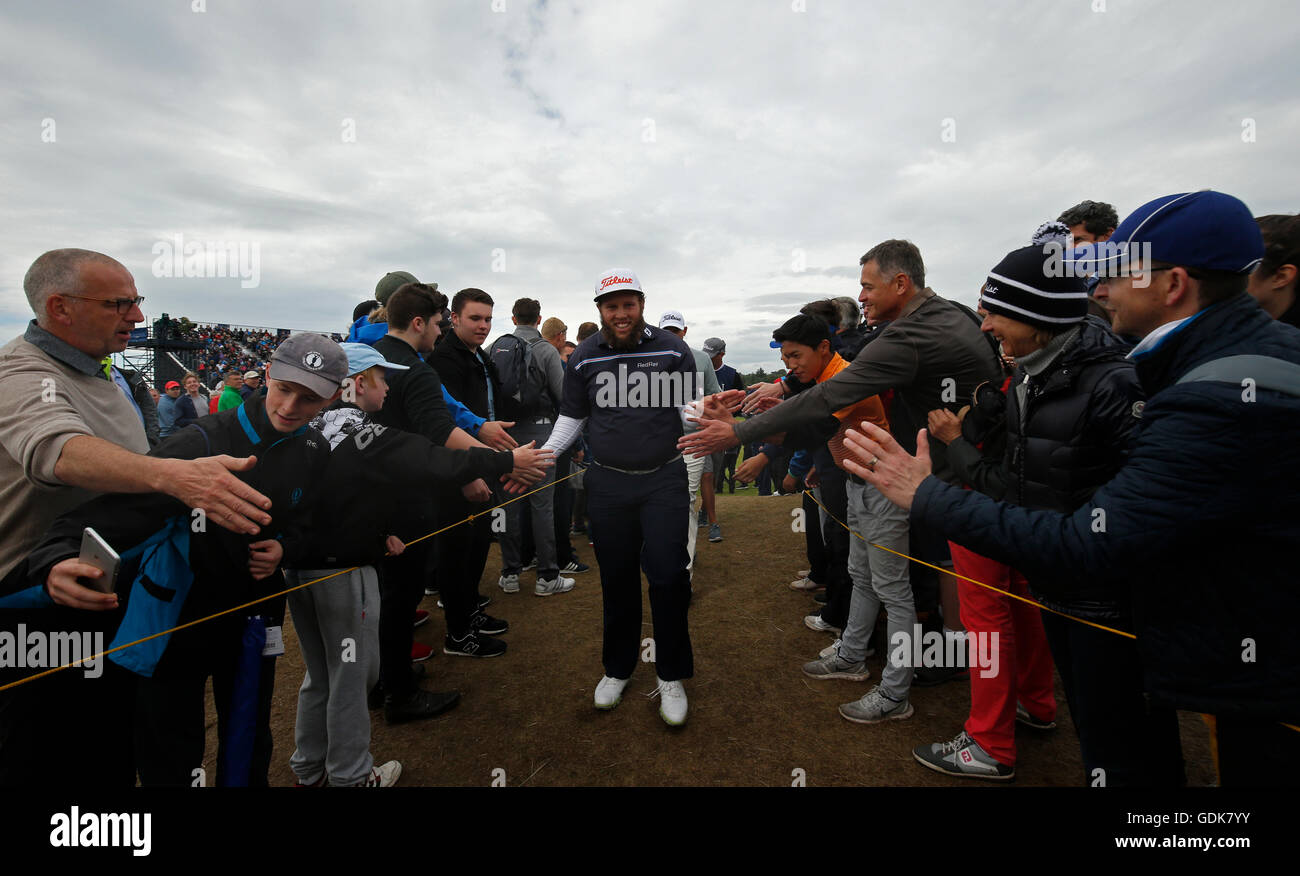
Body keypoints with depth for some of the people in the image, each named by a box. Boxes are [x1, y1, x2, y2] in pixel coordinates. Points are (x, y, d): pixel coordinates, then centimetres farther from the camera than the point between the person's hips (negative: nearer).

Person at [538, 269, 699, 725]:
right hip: (607, 483, 2)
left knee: (667, 573, -6)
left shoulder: (673, 350, 0)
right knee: (617, 577, 11)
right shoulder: (584, 358, 3)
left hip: (664, 479, -1)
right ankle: (617, 669, 31)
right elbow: (571, 417, 10)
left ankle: (671, 676, 15)